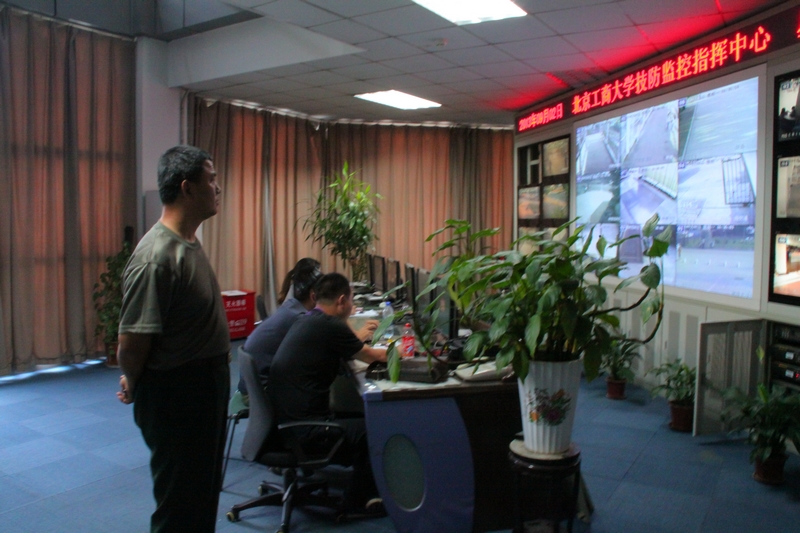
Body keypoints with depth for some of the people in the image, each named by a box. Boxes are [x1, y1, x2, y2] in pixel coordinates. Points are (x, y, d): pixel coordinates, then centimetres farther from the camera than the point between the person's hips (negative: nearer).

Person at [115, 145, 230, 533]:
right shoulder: (157, 256, -25)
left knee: (204, 493, 24)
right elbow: (133, 341, -24)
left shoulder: (189, 243, 7)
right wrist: (133, 386, -4)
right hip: (175, 398, -9)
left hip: (205, 388, 9)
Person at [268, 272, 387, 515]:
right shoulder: (330, 326, -17)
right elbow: (370, 356, -1)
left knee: (357, 417, 22)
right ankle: (358, 502, 20)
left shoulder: (306, 321, 9)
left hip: (284, 419, 10)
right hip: (303, 429, -9)